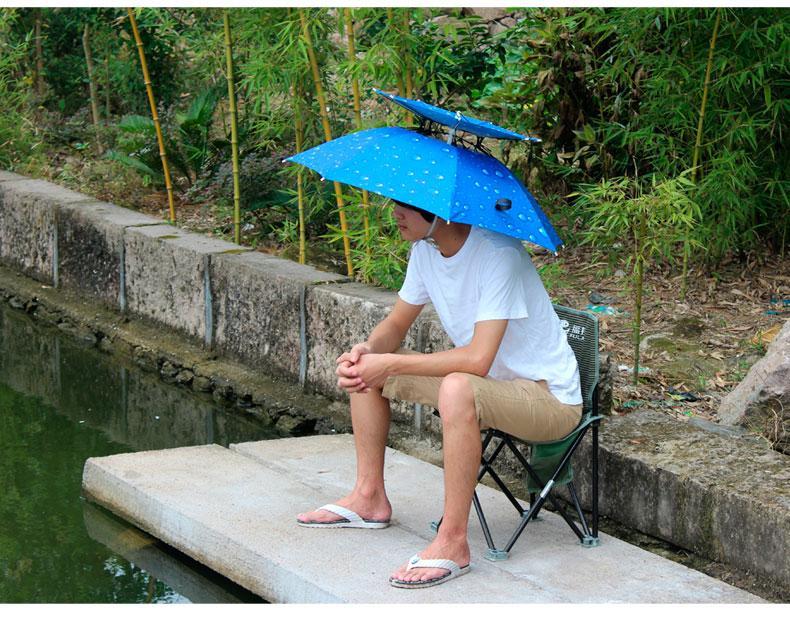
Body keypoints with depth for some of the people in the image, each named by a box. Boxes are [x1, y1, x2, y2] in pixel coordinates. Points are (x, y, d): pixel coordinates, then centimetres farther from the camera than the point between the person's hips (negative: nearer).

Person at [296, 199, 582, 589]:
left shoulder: (499, 253, -28)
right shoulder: (425, 249, -2)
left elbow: (478, 359, -34)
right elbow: (396, 325, 9)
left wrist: (390, 364, -30)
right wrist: (367, 350, -14)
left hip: (550, 398, -9)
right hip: (490, 385, 9)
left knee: (457, 388, -40)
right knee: (364, 368, 5)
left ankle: (452, 543, -31)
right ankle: (370, 498, 16)